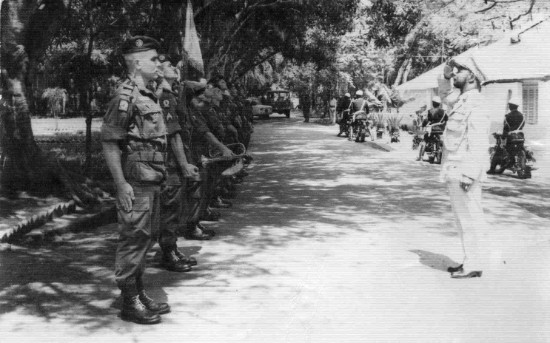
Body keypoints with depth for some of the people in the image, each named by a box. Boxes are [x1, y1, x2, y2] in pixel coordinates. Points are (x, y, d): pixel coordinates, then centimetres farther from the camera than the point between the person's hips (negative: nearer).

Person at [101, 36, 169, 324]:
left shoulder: (148, 96, 15)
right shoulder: (125, 97, -14)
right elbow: (109, 143, -18)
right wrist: (122, 185, -21)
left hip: (152, 182, 9)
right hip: (136, 184, -9)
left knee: (147, 238, 16)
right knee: (133, 241, -2)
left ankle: (140, 294, 27)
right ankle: (129, 303, 9)